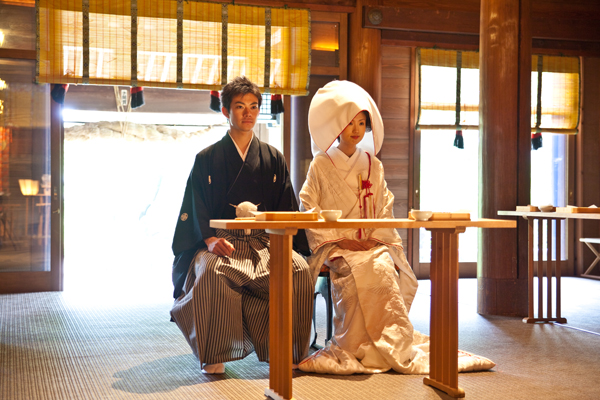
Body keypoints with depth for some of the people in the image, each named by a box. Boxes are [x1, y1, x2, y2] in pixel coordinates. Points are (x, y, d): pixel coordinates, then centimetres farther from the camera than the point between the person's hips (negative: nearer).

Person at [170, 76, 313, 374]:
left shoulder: (273, 159, 15)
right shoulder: (207, 159, 9)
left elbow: (287, 208, 11)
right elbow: (197, 209, 1)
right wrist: (210, 240, -18)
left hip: (265, 243, 2)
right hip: (221, 242, -2)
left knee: (299, 270, -28)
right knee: (213, 272, -36)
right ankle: (215, 355, -21)